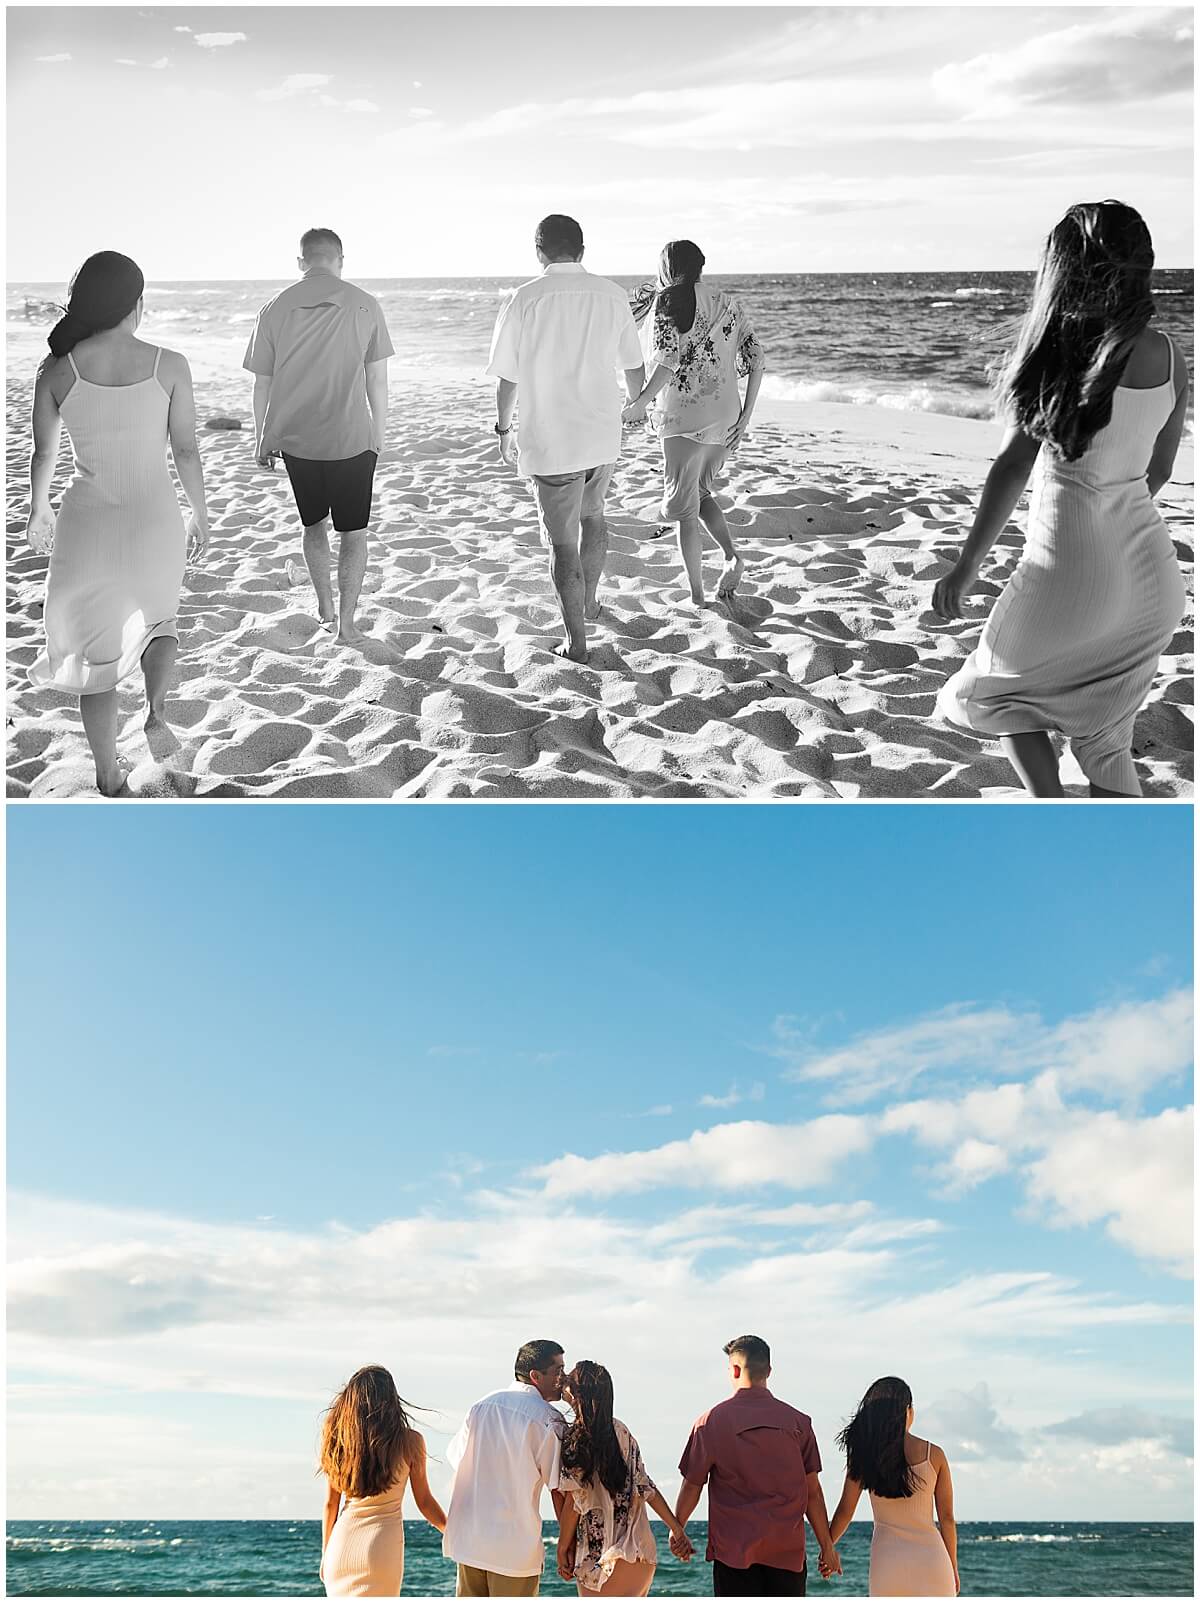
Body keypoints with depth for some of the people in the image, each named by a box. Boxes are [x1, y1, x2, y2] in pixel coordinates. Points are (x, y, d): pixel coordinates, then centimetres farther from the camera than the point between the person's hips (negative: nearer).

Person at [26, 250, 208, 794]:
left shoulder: (56, 371, -6)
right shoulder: (169, 365, -9)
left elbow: (44, 453, 5)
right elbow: (186, 451, -3)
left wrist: (38, 511, 23)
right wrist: (200, 515, 12)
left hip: (87, 524, 0)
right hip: (155, 522, 0)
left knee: (97, 648, 14)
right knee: (159, 617, 28)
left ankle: (109, 777, 21)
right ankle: (157, 712, 3)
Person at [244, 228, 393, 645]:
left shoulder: (275, 309, -1)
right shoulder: (364, 305, -5)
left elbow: (262, 384, 3)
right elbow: (377, 379, -3)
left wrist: (261, 439, 14)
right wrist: (379, 433, 9)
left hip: (295, 438, 2)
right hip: (352, 439, -2)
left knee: (314, 523, 22)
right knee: (353, 533, 9)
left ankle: (325, 606, 28)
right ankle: (347, 622, 6)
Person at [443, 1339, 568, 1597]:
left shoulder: (481, 1405, 5)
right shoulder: (549, 1420, -12)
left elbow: (457, 1459, 11)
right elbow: (558, 1489, -11)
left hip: (468, 1540, 5)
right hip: (515, 1546, -5)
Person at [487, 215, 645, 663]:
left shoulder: (524, 300, -11)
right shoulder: (612, 295, -1)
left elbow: (507, 378, -7)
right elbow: (634, 366, 9)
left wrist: (503, 430, 9)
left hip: (551, 442, -4)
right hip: (604, 437, 4)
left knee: (563, 542, 5)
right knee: (592, 513, 28)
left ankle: (576, 640, 10)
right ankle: (589, 601, 42)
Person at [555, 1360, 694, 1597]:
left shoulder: (577, 1438, -11)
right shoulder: (621, 1432, 7)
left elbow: (574, 1501, -10)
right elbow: (646, 1488, 5)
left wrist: (563, 1548, 0)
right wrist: (676, 1528, 8)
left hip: (600, 1557, -7)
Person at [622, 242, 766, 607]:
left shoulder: (667, 302, -5)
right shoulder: (729, 304, 11)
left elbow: (669, 360, -20)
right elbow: (756, 360, 6)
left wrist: (640, 403, -15)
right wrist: (745, 416, 7)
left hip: (685, 417, -6)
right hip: (725, 416, 6)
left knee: (684, 506, 6)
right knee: (701, 492, 24)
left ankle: (696, 591, 9)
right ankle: (732, 556, 3)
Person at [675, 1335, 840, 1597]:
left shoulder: (711, 1421, -3)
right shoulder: (798, 1421, 1)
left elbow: (691, 1487, 2)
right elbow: (813, 1492, 2)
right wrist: (827, 1546, 11)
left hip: (734, 1548, -2)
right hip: (788, 1549, 2)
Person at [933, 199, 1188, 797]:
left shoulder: (1060, 346, -12)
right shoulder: (1169, 356, 4)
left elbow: (1013, 464, -14)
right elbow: (1159, 469, 13)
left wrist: (967, 564, -8)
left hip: (1070, 569, -6)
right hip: (1150, 574, 6)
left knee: (998, 694, 19)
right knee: (1104, 737, 19)